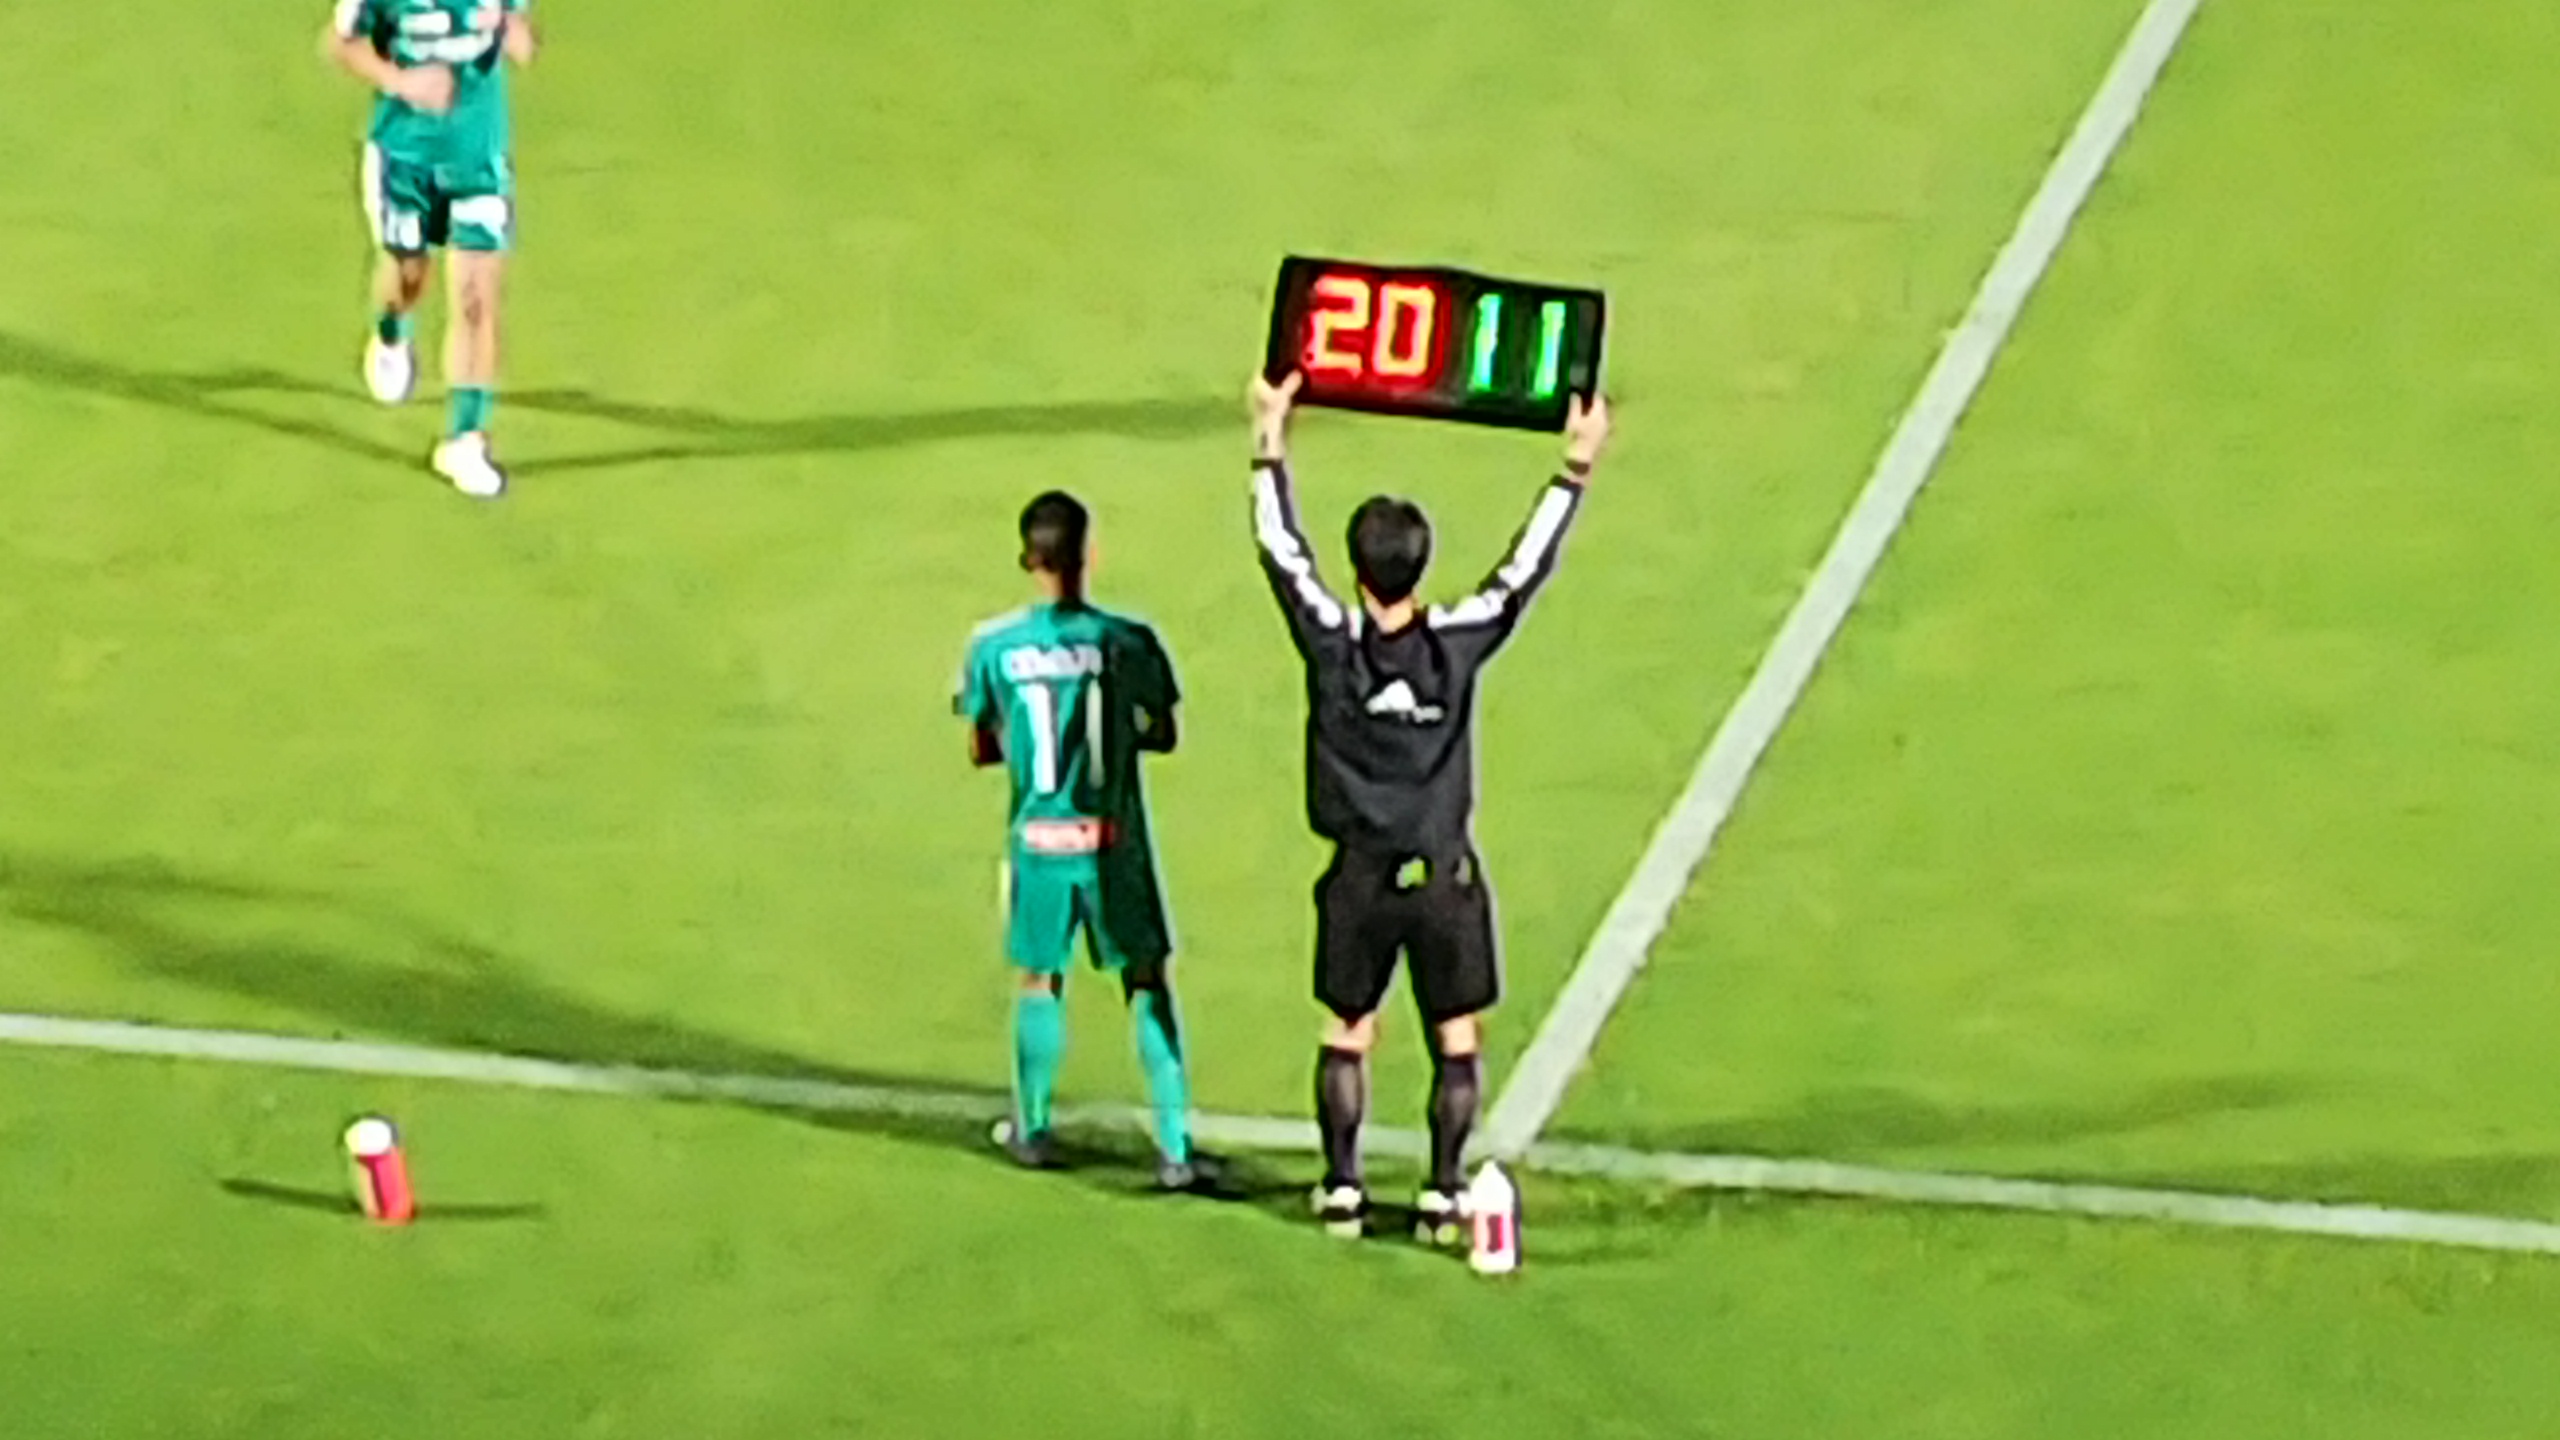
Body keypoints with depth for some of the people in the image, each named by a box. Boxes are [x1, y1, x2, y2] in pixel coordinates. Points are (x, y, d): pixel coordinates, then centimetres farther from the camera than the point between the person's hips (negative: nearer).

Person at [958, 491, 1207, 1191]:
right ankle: (1175, 1147, 1)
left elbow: (981, 748, 5)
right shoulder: (1126, 642, -11)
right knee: (1148, 984, 5)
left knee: (1039, 979, 18)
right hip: (1113, 840, -2)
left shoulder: (994, 646, -6)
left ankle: (1032, 1128, 32)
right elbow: (1162, 735, 2)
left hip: (1037, 839, 2)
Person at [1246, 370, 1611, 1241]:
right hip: (1444, 875, -1)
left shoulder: (1332, 643, -12)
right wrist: (1576, 468, 2)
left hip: (1359, 876, 1)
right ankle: (1443, 1194, 7)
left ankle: (1342, 1189, 15)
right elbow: (1527, 568, -5)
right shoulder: (1456, 644, -12)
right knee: (1456, 1040, 9)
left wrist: (1270, 441, 6)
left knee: (1347, 1034, 14)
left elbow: (1281, 550, -2)